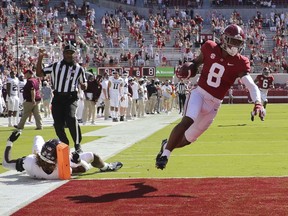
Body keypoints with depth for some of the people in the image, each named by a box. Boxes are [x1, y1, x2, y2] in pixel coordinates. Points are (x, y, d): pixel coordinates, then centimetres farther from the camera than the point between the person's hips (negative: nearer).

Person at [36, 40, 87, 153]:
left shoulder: (79, 69, 7)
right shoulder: (55, 66, 9)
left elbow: (83, 85, 15)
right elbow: (39, 73, 10)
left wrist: (83, 85, -11)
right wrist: (40, 58, 1)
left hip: (71, 98, -3)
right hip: (57, 98, 3)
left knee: (71, 118, -26)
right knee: (58, 123, 0)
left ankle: (77, 144, -16)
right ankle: (64, 144, 20)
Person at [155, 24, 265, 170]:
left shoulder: (240, 63, -10)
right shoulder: (210, 48, -5)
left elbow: (251, 85, -22)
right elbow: (197, 61, 14)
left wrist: (258, 102, -41)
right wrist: (190, 67, -10)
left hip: (214, 104, 2)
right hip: (199, 93, -2)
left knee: (190, 138, 10)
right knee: (187, 121, -29)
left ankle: (167, 144, 40)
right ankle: (165, 154, -16)